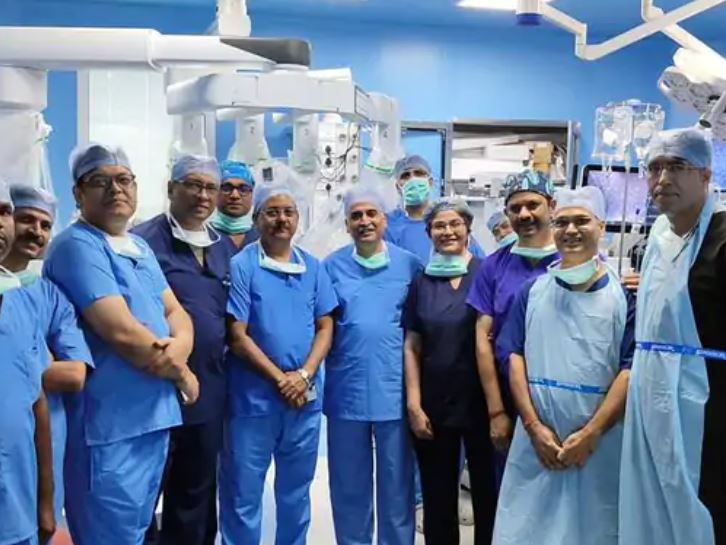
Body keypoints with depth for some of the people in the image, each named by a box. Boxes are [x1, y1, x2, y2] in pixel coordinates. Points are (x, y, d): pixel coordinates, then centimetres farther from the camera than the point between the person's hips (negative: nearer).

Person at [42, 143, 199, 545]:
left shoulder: (141, 248, 14)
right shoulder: (77, 246, -14)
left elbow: (176, 312, 10)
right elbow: (122, 332, -22)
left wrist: (179, 348, -14)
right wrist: (181, 374, -8)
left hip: (154, 415, 9)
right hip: (109, 426, -8)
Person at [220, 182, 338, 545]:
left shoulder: (313, 267, 6)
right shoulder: (241, 266, -7)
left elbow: (325, 327, 5)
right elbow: (237, 336, -10)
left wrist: (304, 375, -10)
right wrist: (280, 379, -12)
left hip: (306, 397, 4)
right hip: (253, 398, -4)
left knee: (296, 491, 17)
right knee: (243, 494, 6)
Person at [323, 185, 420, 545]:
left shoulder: (409, 264, 2)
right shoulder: (332, 265, 4)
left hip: (394, 389, -1)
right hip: (346, 389, 1)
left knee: (396, 482, 10)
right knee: (349, 484, 14)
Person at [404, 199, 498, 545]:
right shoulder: (422, 282, 4)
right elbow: (412, 347, 5)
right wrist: (413, 405, -2)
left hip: (479, 400, -2)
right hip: (433, 403, 2)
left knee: (487, 490, 10)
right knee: (437, 496, 13)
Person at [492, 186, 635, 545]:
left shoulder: (625, 295, -1)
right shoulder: (532, 291, 8)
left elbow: (631, 369, -7)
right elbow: (515, 356, 3)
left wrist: (591, 434, -13)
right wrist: (534, 427, -7)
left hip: (601, 443, -2)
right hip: (535, 440, 2)